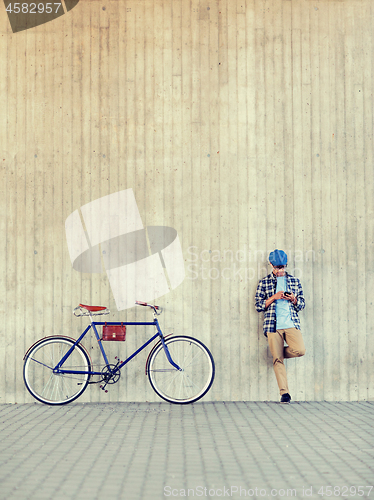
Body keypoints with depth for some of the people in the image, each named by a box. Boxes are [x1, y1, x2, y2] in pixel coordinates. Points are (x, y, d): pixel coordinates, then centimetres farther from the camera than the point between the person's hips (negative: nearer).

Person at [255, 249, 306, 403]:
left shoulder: (294, 281, 16)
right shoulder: (264, 282, 10)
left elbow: (302, 304, 17)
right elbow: (258, 306, 4)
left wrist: (294, 299, -6)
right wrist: (274, 297, -9)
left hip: (291, 324, 2)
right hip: (273, 325, -2)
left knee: (300, 350, -19)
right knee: (278, 360, -6)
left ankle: (278, 353, 13)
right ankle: (284, 393, 1)